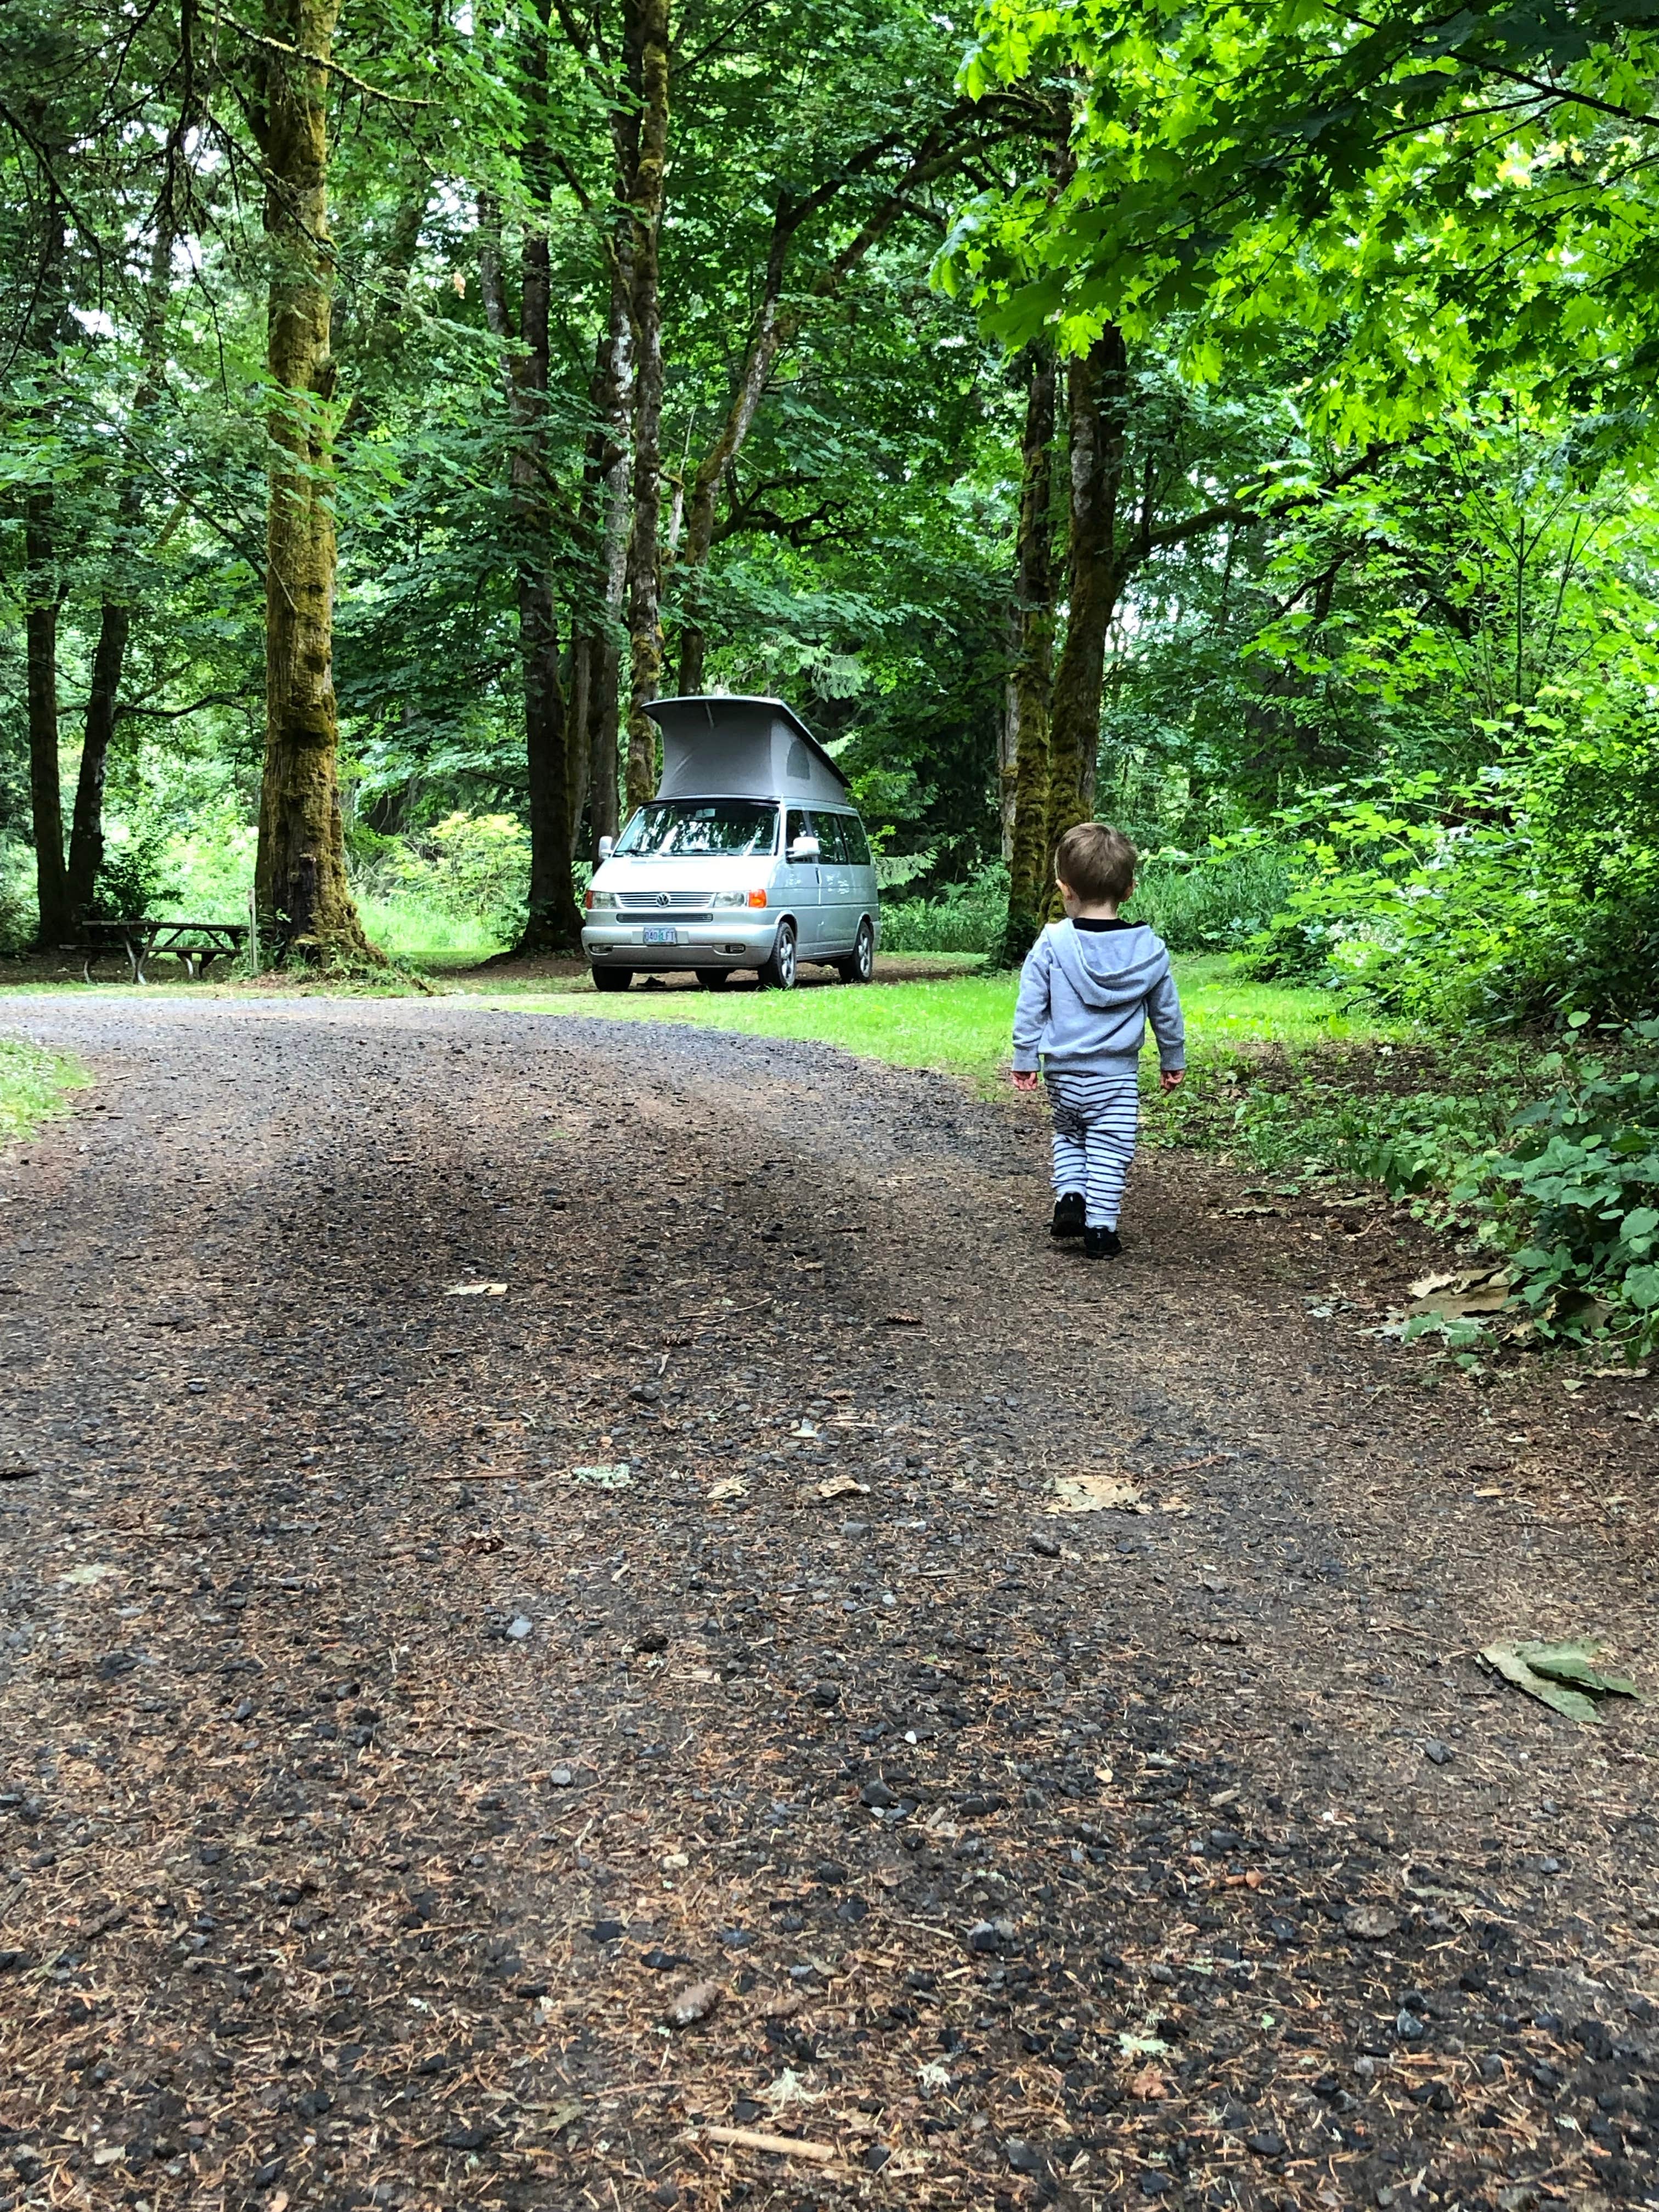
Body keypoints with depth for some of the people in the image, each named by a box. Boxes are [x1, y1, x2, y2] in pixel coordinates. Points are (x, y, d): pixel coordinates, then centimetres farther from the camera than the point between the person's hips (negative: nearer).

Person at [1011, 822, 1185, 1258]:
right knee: (1109, 1154, 7)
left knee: (1068, 1136, 25)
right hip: (1117, 1076, -1)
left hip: (1062, 1073, 1)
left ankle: (1070, 1197, 10)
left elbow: (1030, 1007, -5)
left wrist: (1025, 1060, 6)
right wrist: (1173, 1062, 21)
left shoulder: (1052, 944, -9)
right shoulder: (1150, 950, -3)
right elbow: (1167, 1013, 7)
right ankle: (1100, 1230, 6)